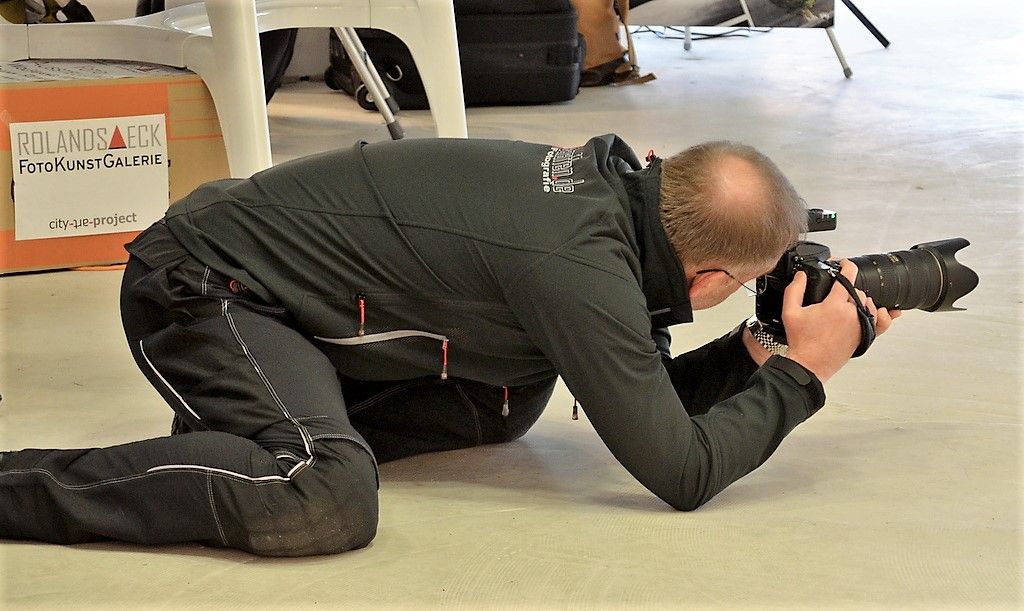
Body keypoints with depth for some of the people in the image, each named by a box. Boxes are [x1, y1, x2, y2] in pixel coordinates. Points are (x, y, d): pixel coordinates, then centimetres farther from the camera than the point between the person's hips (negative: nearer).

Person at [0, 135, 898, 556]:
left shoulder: (614, 183, 2)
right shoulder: (580, 265, -25)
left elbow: (643, 399, 16)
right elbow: (681, 471, -20)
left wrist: (754, 351, 3)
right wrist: (800, 372, -9)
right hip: (201, 289, -9)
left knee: (508, 401, 13)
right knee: (328, 501, -32)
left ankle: (260, 429, 10)